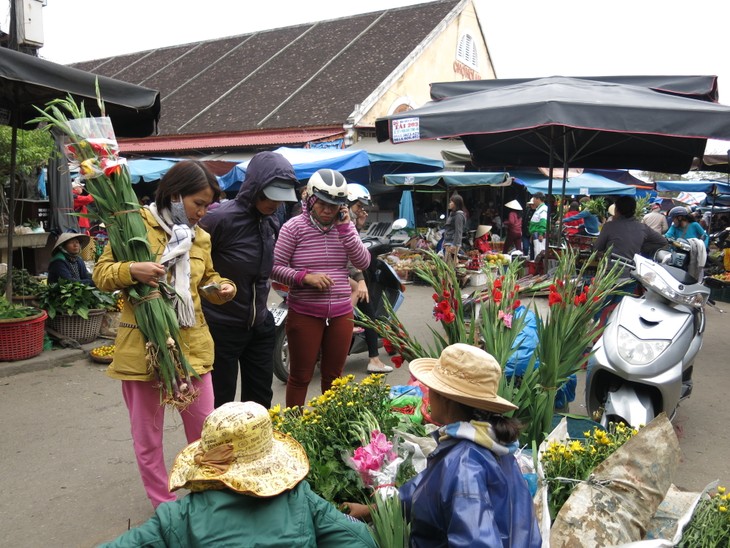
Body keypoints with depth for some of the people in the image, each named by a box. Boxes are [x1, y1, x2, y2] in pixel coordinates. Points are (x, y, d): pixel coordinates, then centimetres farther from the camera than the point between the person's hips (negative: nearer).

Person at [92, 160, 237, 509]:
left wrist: (223, 288, -3)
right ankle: (163, 506, 26)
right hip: (143, 345, -3)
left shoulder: (201, 237, 9)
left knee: (204, 429, 10)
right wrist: (132, 271, -25)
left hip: (192, 345, 4)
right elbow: (101, 275, -5)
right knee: (147, 435, 9)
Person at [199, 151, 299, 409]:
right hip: (222, 328, -6)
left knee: (260, 400, 15)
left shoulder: (271, 220, 2)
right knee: (221, 403, 6)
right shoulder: (221, 218, -21)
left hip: (261, 325, 7)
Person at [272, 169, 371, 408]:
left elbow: (363, 263, -4)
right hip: (304, 314, -4)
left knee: (333, 376, 16)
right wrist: (305, 276, -22)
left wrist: (345, 227, -10)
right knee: (300, 377, 7)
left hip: (341, 314, 4)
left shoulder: (345, 226, 5)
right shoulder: (294, 227, -7)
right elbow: (275, 267, -8)